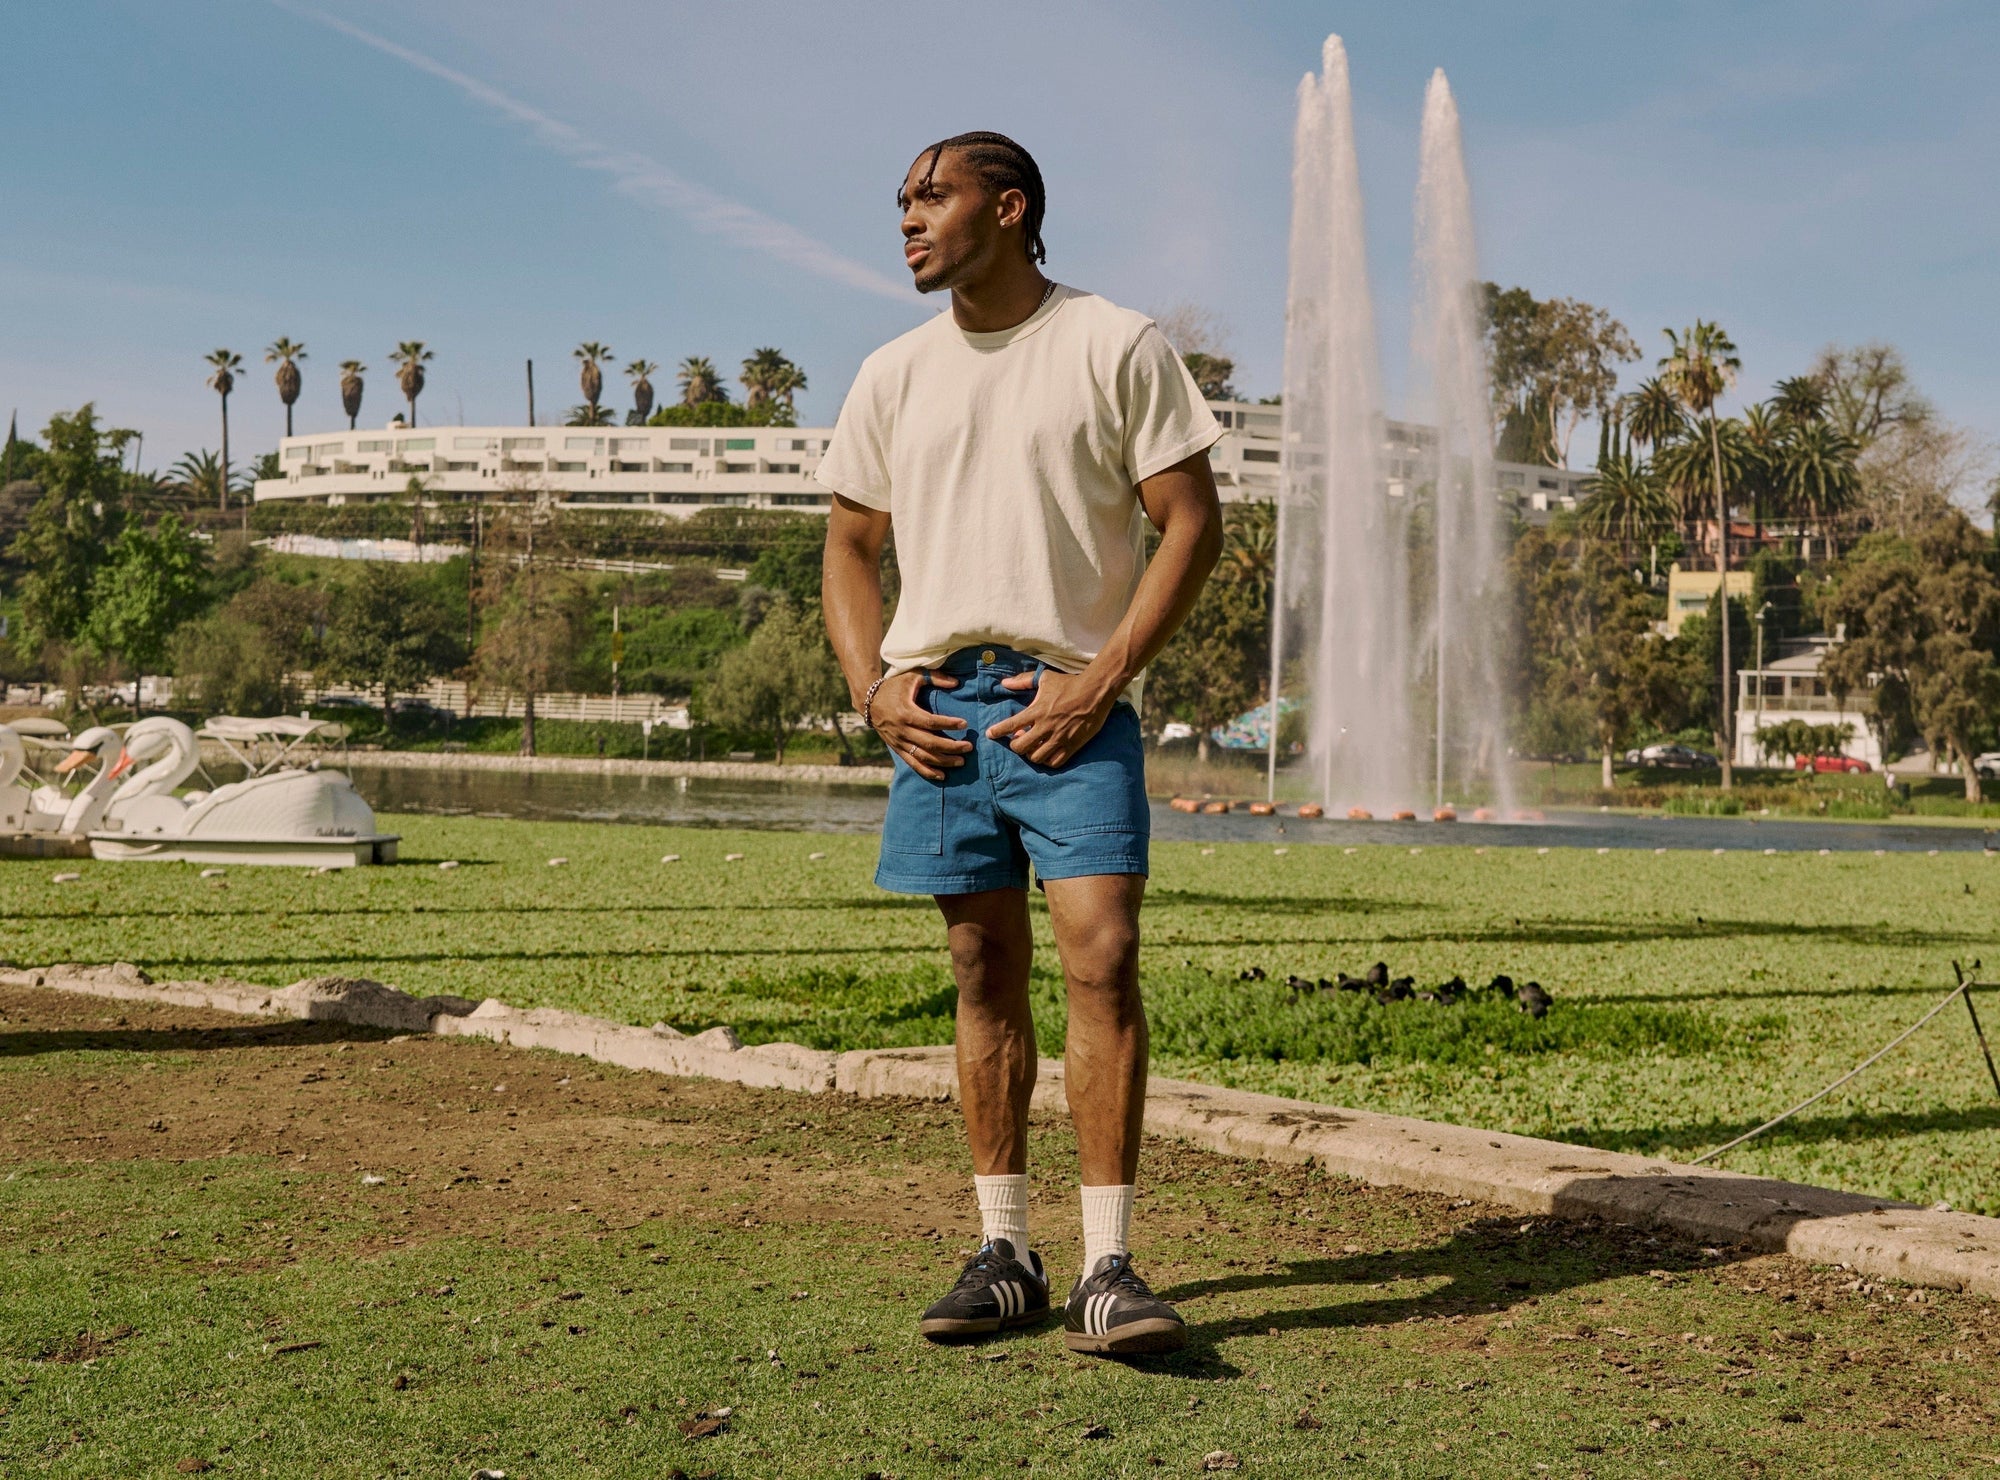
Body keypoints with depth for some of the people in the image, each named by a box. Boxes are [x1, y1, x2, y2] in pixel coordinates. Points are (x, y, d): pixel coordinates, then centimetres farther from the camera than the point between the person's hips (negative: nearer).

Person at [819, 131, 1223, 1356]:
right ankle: (1006, 1253, 15)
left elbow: (1193, 524, -3)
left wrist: (1104, 681, -12)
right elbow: (851, 545, 19)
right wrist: (873, 687, 2)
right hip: (937, 703, 4)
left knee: (1104, 958, -13)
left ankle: (1109, 1269, -9)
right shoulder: (894, 376, 14)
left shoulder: (1117, 347, 0)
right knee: (985, 974, 7)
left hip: (1069, 702, -4)